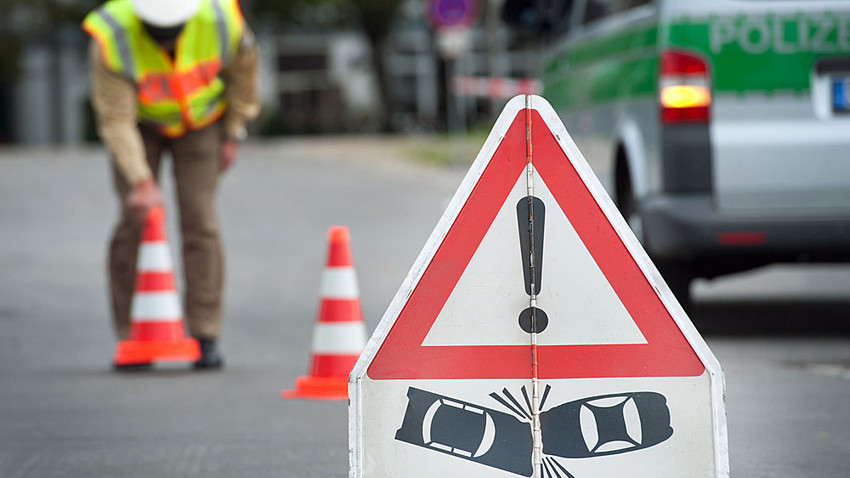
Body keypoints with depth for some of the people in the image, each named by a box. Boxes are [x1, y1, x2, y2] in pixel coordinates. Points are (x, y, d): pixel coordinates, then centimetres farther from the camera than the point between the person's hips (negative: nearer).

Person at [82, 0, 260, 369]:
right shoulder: (111, 38, -35)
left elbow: (242, 67, -8)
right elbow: (115, 121, -33)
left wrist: (232, 135, -2)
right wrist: (142, 183, -42)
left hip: (200, 120, 1)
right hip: (140, 124, -1)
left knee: (199, 221, -11)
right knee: (136, 222, -11)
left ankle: (206, 339, -7)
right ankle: (131, 338, -2)